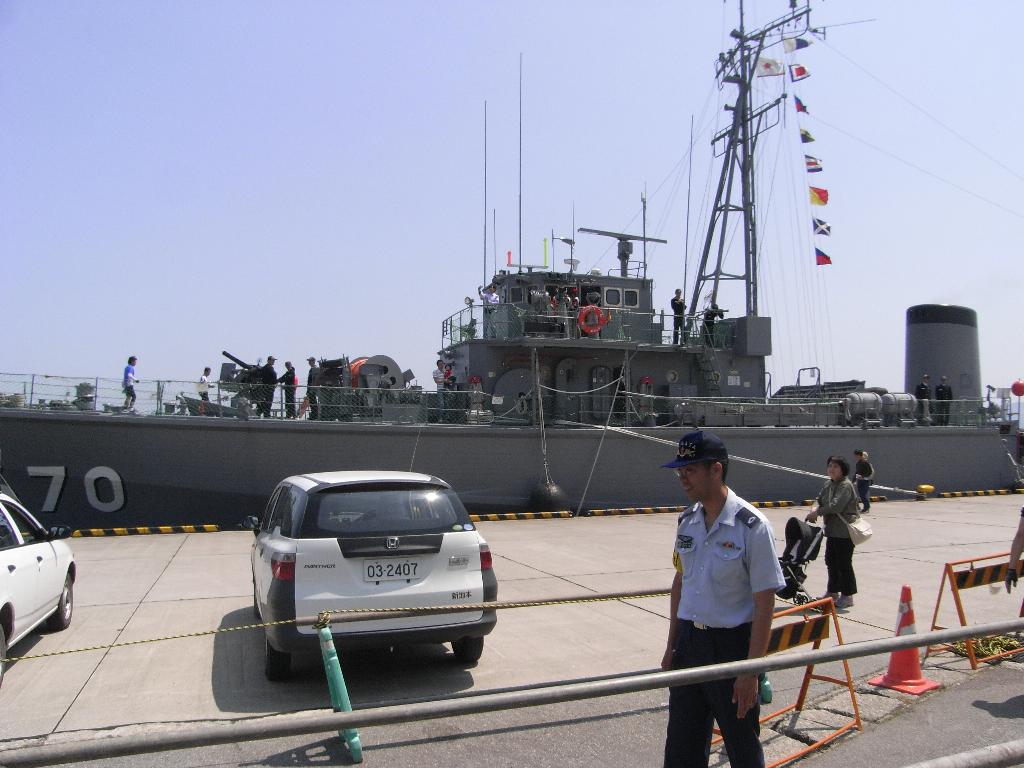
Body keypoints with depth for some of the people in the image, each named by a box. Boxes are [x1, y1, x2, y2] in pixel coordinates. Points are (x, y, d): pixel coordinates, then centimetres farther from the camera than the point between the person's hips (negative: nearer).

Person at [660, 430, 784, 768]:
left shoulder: (752, 526, -17)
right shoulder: (687, 521, 3)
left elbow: (764, 603, -15)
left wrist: (751, 671, -15)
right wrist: (672, 646, 14)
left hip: (732, 644, -5)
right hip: (689, 641, 6)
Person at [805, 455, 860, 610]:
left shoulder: (846, 485, -16)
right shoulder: (827, 484, 12)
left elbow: (836, 506, -24)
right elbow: (819, 499, 11)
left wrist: (817, 512, -17)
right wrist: (815, 507, -10)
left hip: (845, 531, -9)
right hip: (832, 529, 9)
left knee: (844, 563, -1)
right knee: (830, 561, 16)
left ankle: (847, 596, 10)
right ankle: (833, 592, 30)